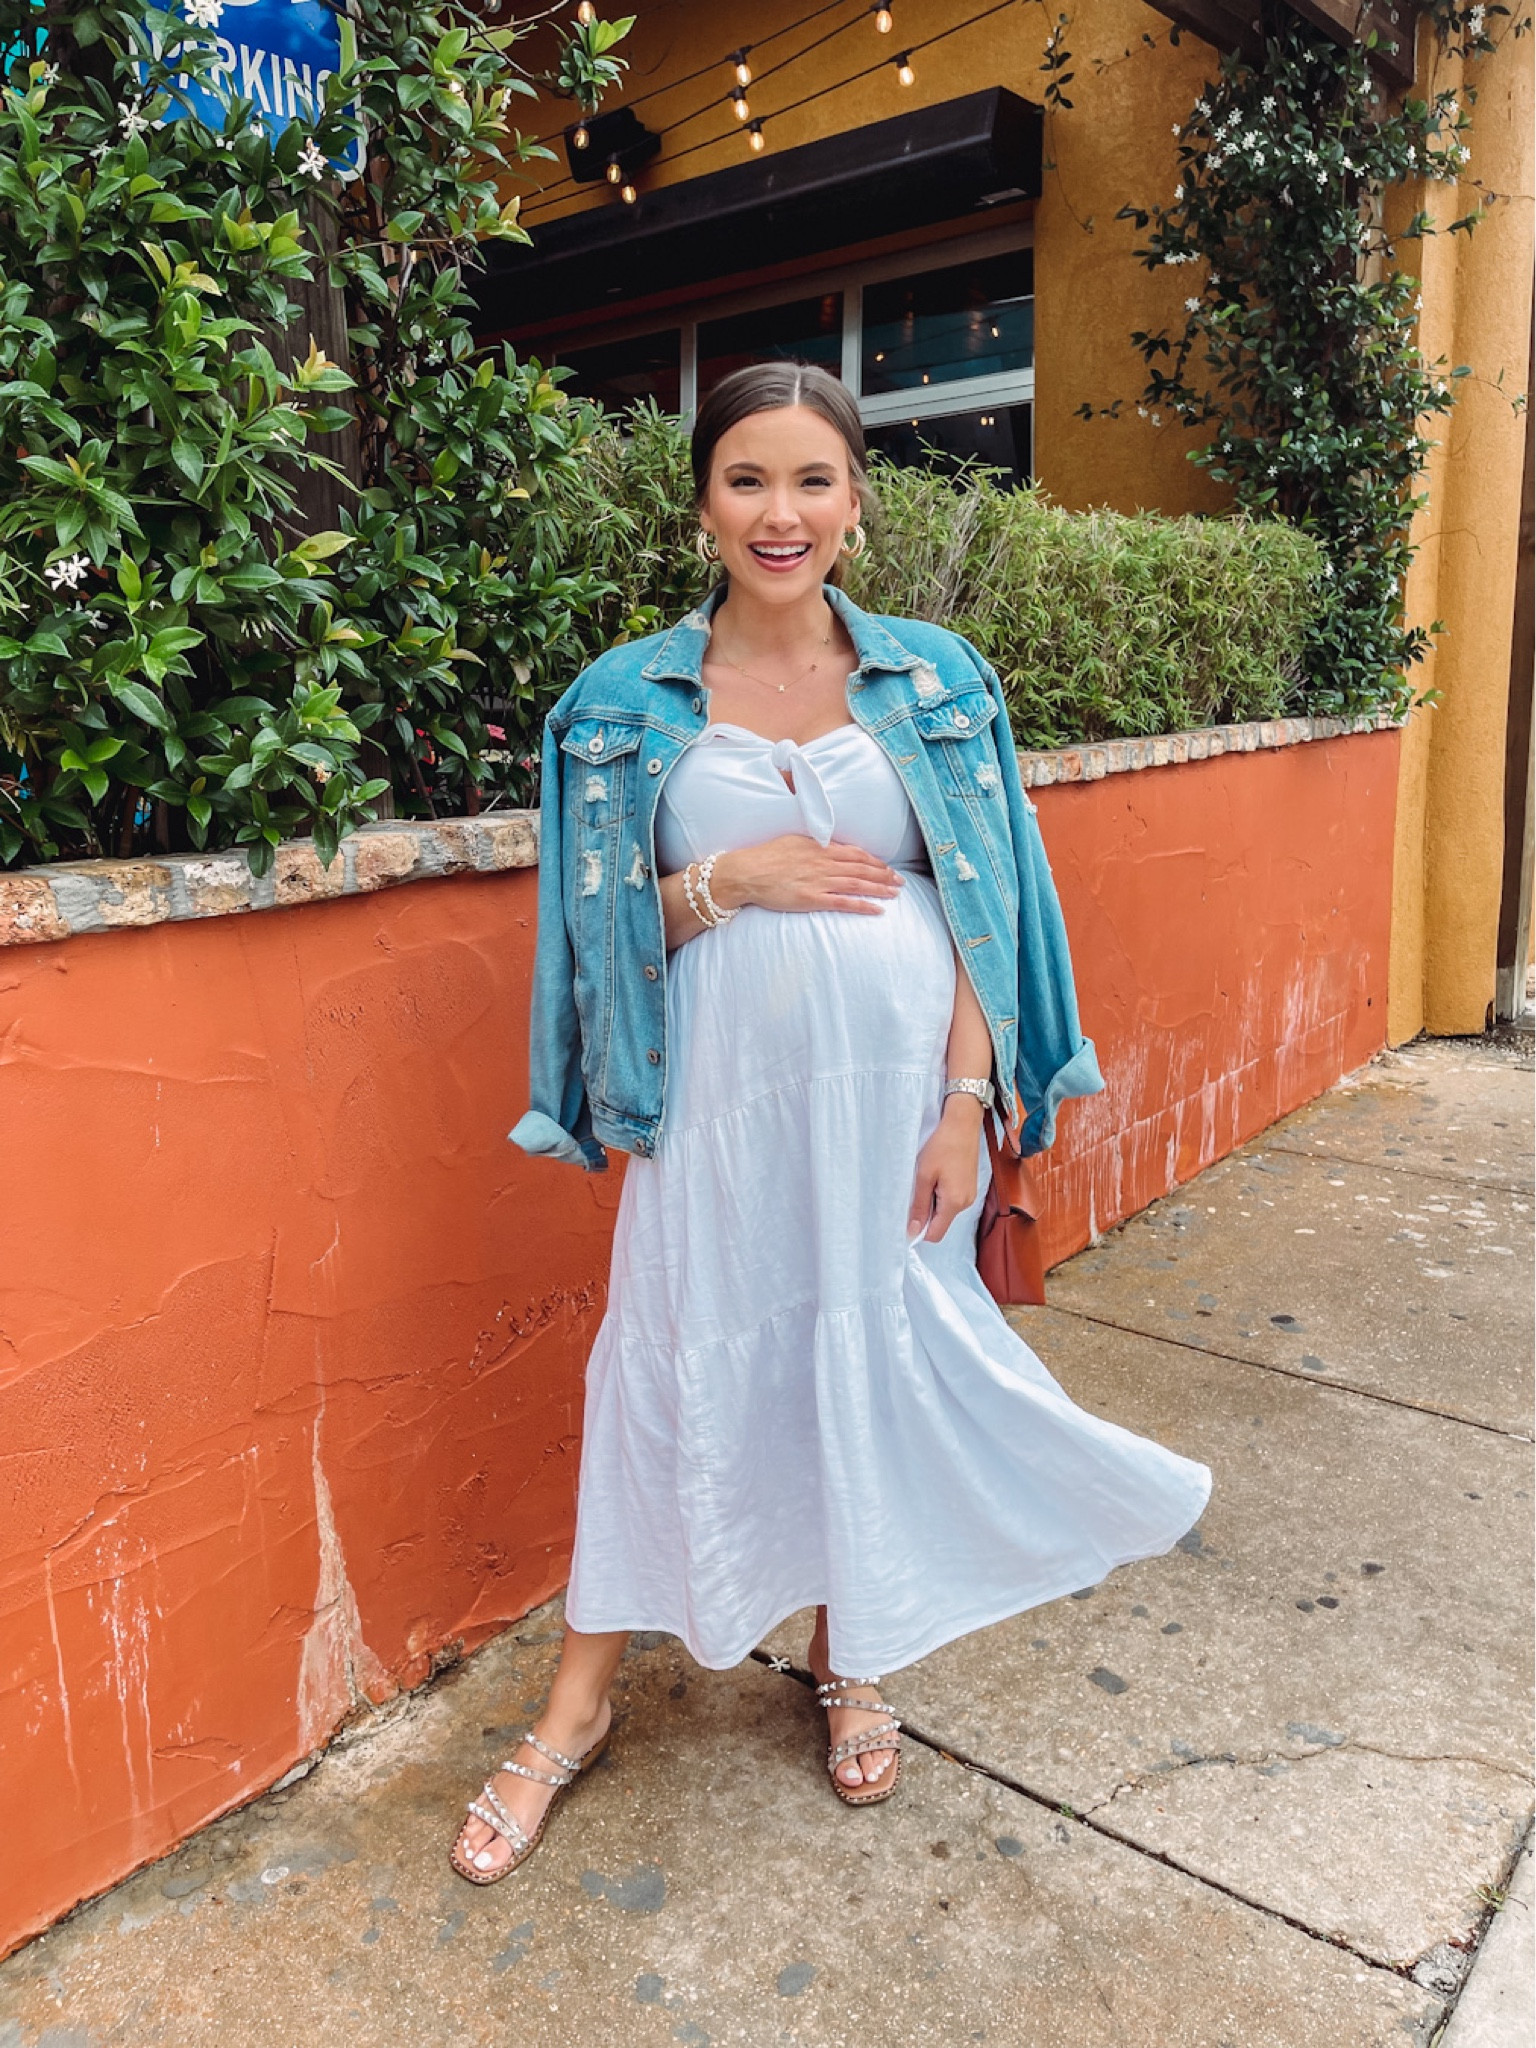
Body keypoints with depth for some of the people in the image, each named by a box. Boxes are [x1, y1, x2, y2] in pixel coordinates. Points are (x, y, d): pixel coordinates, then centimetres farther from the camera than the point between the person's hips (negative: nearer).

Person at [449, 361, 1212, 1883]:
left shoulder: (934, 680, 2)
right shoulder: (629, 701, 0)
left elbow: (981, 909, 0)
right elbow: (605, 927, 2)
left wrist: (962, 1103, -7)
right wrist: (728, 877, -15)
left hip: (895, 1084, 1)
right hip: (724, 1091, -1)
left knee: (875, 1359, 12)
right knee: (678, 1369, 5)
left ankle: (849, 1657, 38)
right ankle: (579, 1703, 26)